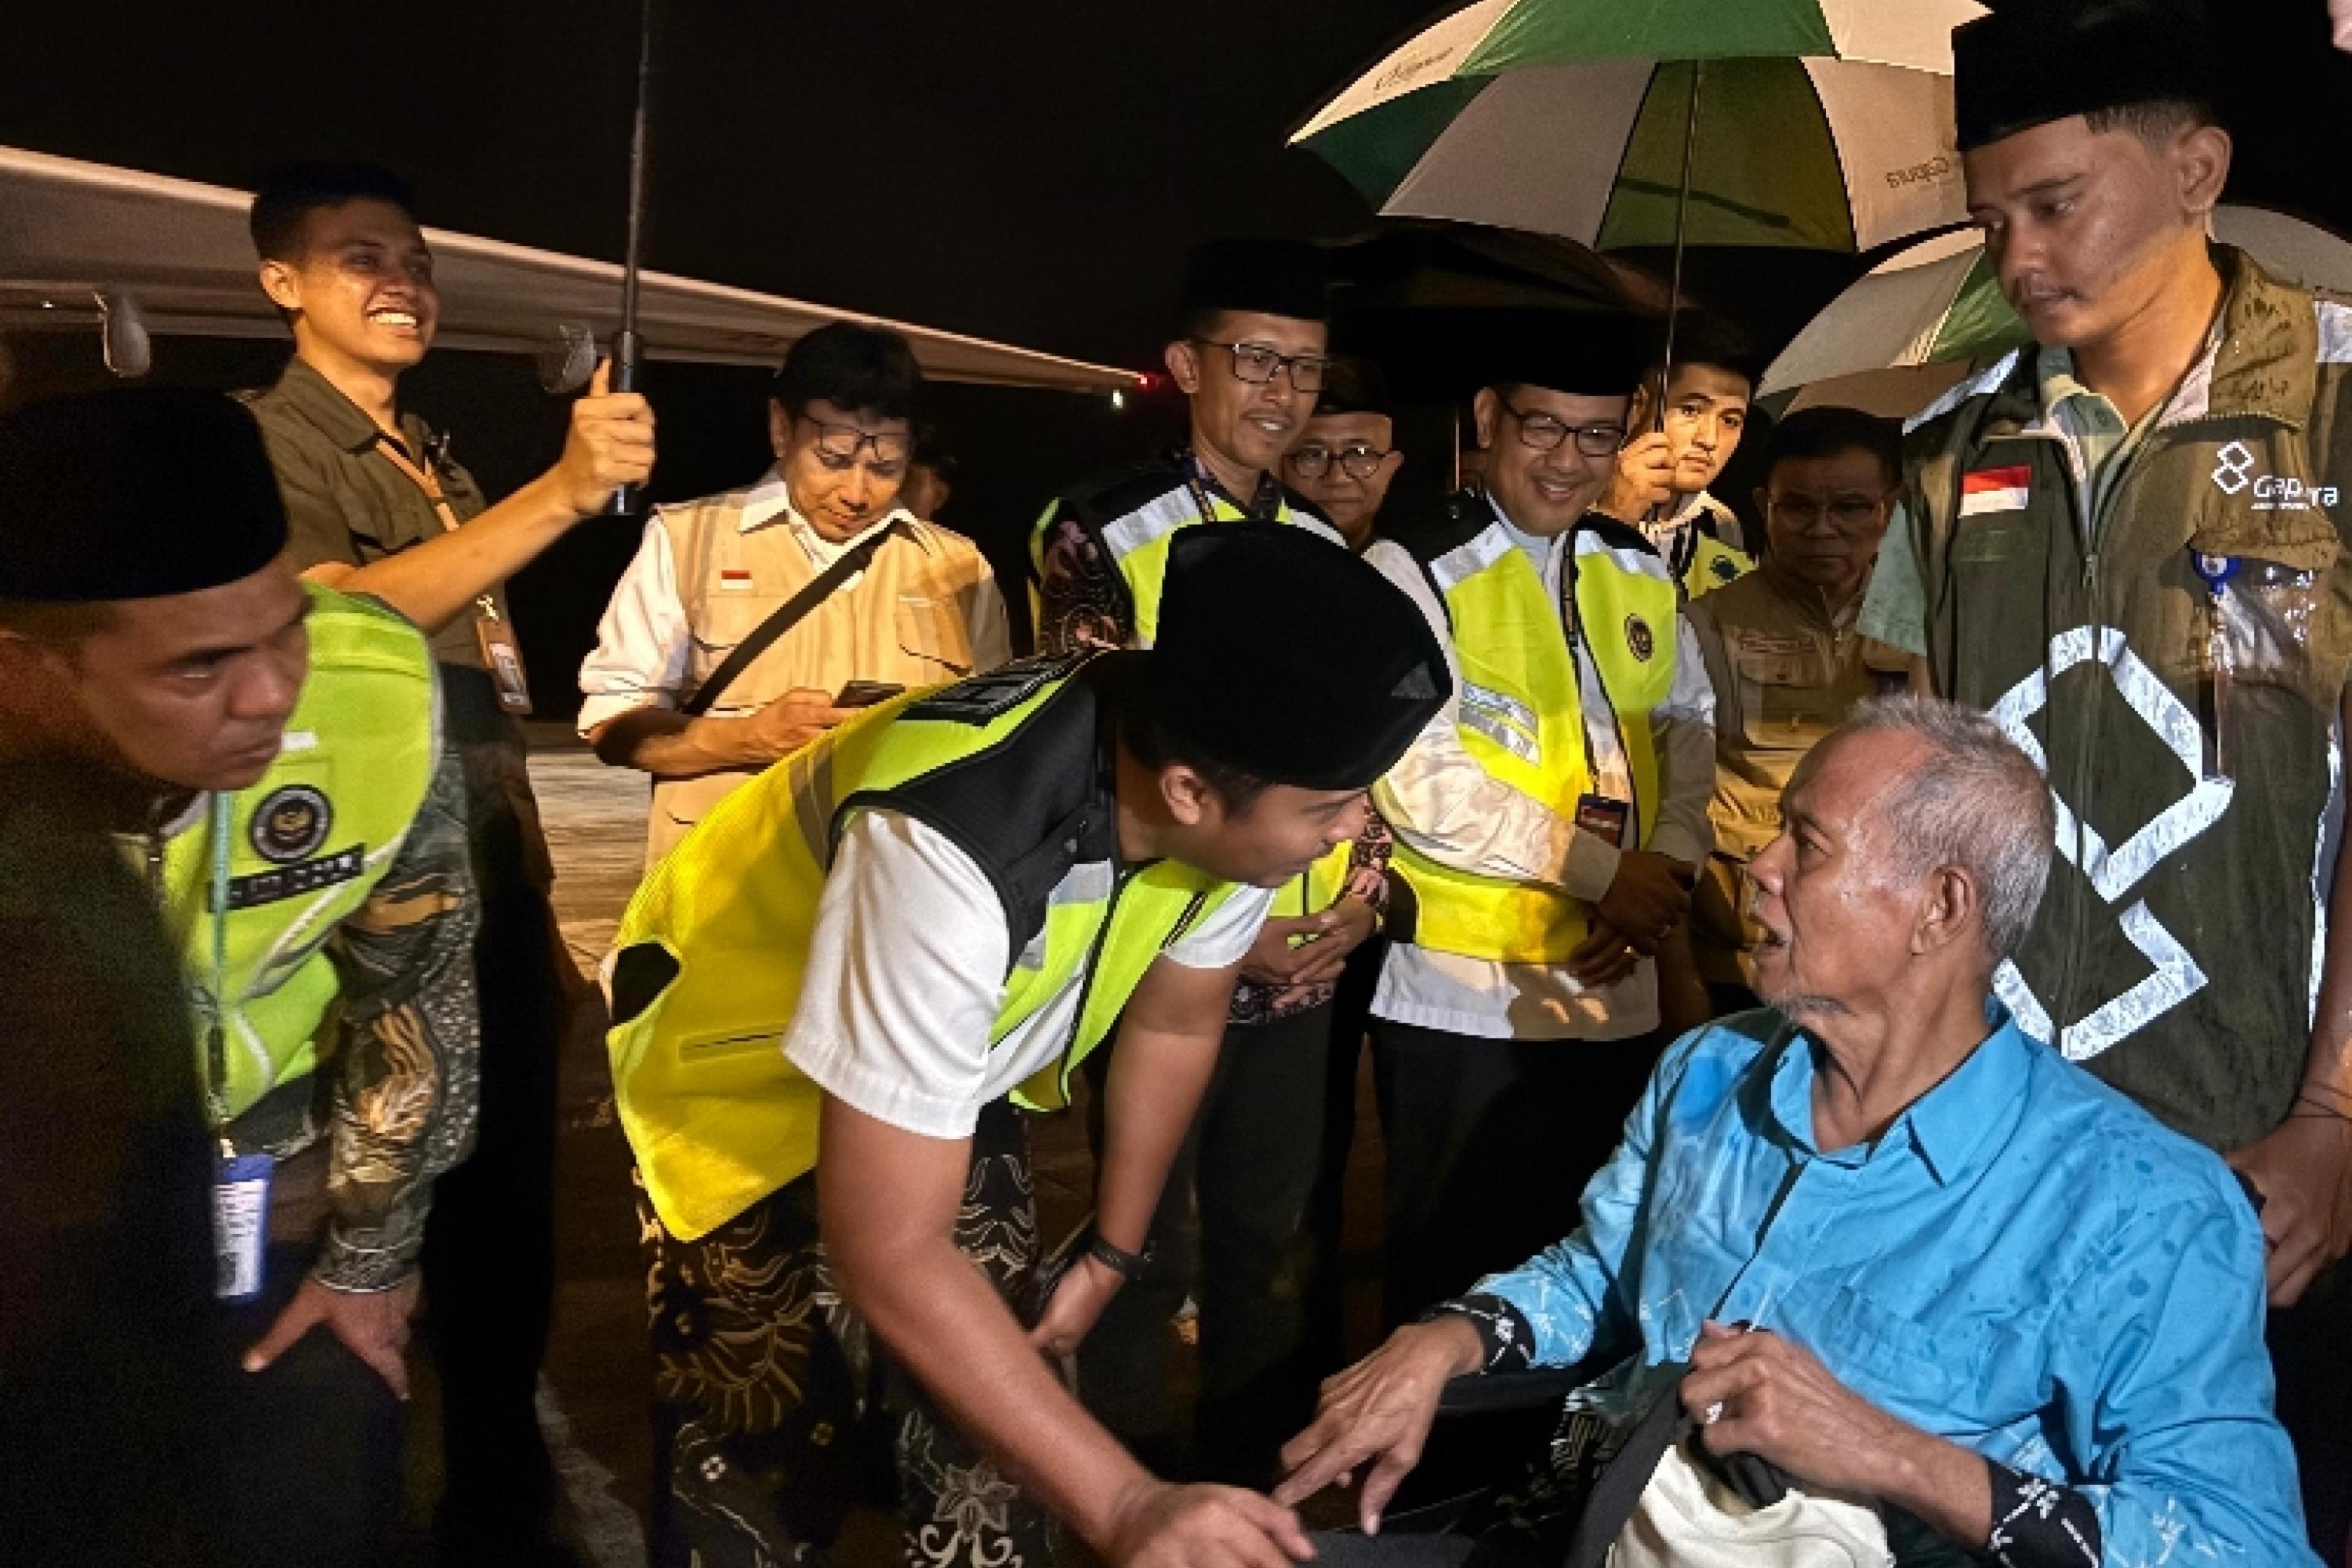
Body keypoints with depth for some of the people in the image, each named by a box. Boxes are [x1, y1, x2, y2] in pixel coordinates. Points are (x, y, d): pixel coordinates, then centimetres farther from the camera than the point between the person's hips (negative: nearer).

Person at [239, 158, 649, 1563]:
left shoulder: (438, 461, 17)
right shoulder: (269, 445, -7)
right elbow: (337, 613, -29)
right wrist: (566, 491, -40)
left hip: (490, 900, 8)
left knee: (509, 1234, 15)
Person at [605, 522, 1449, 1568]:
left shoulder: (1240, 789, -22)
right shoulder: (951, 846, -43)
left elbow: (1171, 1025, -1)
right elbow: (890, 1256, -39)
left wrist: (1113, 1254, 9)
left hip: (960, 1065, 6)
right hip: (747, 1069, -5)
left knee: (989, 1444, 8)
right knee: (764, 1470, -3)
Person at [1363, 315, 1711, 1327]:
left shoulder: (1639, 574, 10)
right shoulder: (1416, 574, -9)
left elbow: (1688, 729, 10)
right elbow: (1422, 784, -17)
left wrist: (1669, 869, -10)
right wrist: (1604, 872, -16)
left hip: (1615, 987, 6)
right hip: (1464, 993, -6)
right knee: (1457, 1271, 7)